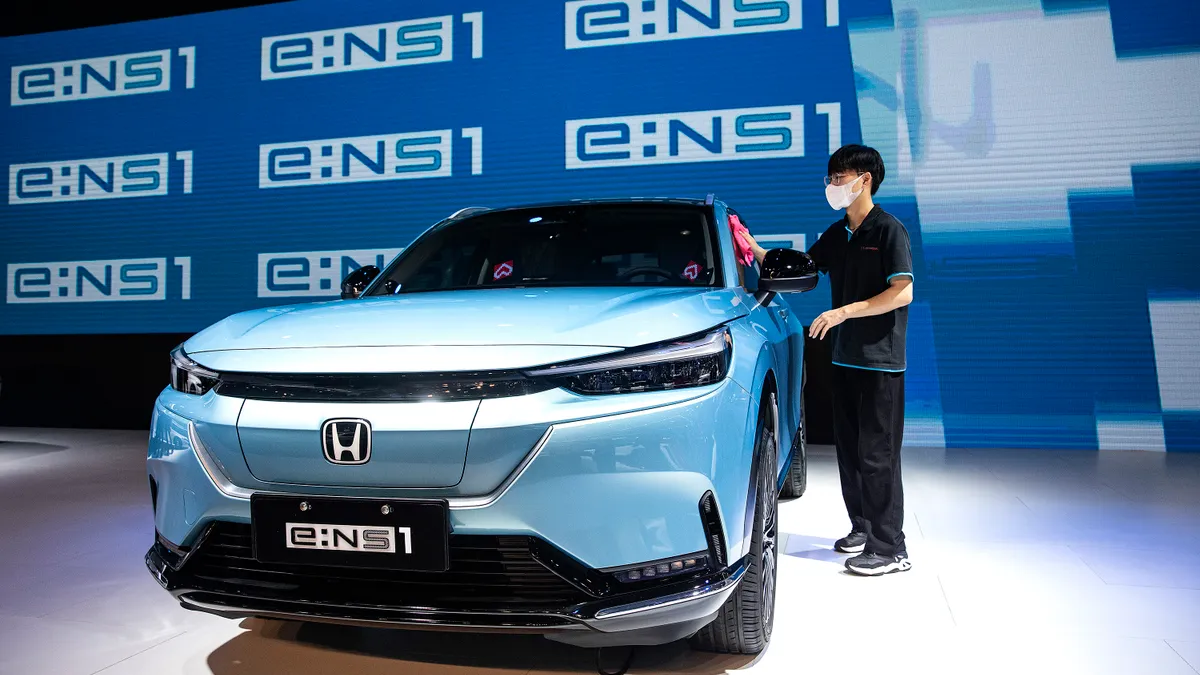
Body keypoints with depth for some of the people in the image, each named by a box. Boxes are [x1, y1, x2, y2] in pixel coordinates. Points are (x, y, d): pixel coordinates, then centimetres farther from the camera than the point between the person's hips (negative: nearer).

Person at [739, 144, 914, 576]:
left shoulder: (889, 230, -8)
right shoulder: (837, 235, 14)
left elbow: (903, 292, -16)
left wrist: (845, 311, -19)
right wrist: (754, 249, 4)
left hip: (880, 361, -8)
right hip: (845, 358, 8)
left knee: (877, 454, -6)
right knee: (848, 448, 13)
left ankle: (890, 548, 0)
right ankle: (863, 528, 27)